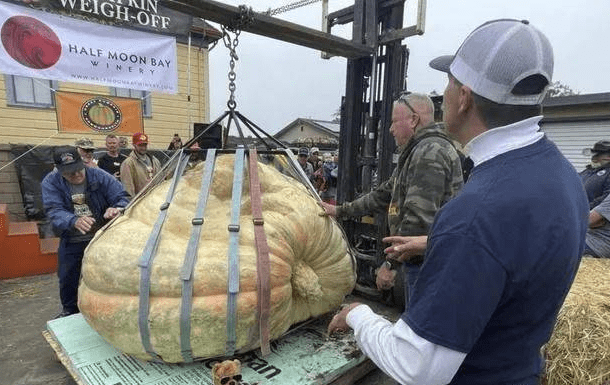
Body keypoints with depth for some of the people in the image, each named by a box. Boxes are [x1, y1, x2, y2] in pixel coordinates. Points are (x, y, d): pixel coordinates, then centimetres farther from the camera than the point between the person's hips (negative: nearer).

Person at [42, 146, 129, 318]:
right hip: (71, 241, 2)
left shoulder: (99, 176, -15)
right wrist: (74, 221, -46)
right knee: (68, 278, 15)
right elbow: (54, 211, -24)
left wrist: (116, 208, -42)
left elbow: (122, 197, -17)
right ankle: (69, 310, 42)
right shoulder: (51, 182, -13)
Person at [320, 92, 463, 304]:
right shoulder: (416, 153, 19)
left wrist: (391, 263, -19)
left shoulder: (430, 152, -17)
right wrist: (340, 211, 20)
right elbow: (385, 195, 22)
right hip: (420, 262, 10)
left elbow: (419, 217, -25)